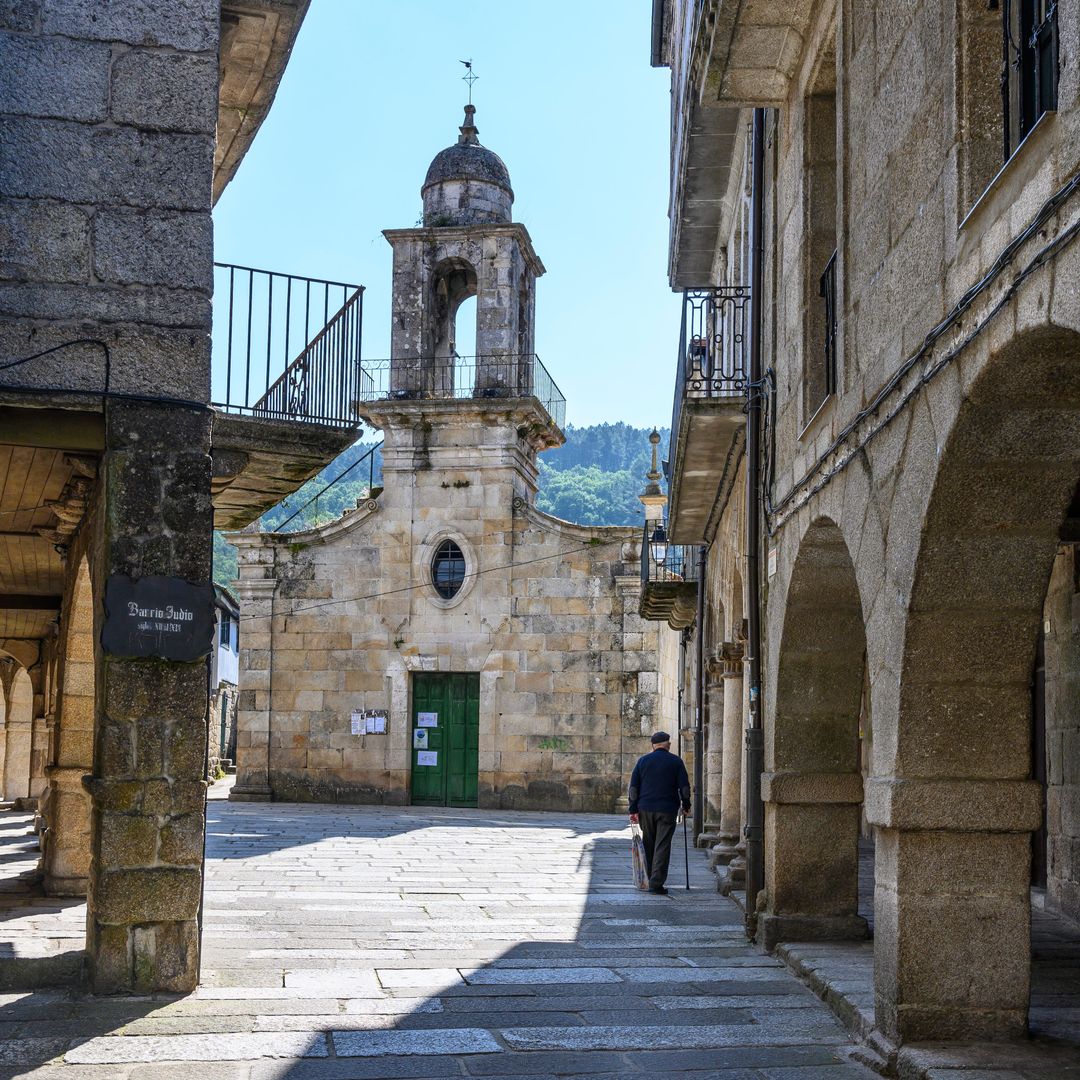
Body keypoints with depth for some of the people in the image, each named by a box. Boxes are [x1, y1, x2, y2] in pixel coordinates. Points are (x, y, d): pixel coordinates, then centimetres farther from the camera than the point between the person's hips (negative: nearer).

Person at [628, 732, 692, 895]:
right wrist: (686, 805, 11)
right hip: (667, 810, -3)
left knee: (648, 846, 15)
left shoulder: (643, 761, 6)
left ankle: (648, 880, 21)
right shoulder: (676, 761, 0)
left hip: (646, 809, 3)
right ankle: (656, 883, -10)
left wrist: (633, 809, 6)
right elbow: (684, 786, -2)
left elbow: (634, 787, 4)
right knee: (662, 846, -3)